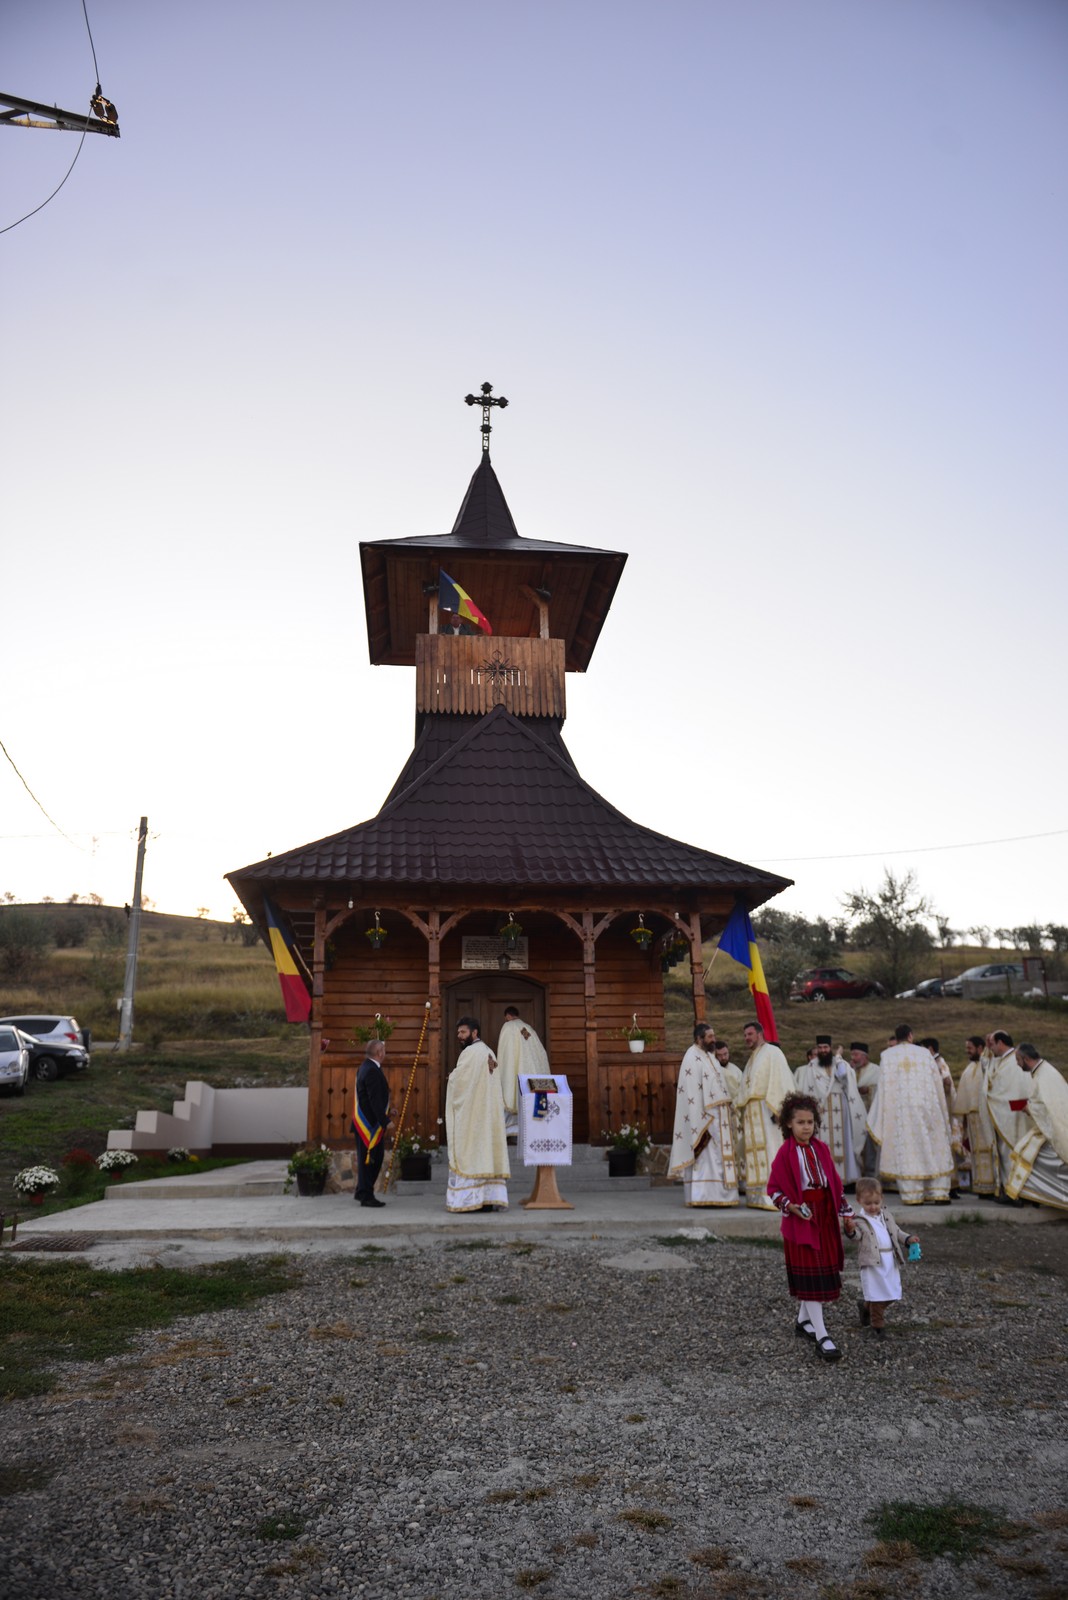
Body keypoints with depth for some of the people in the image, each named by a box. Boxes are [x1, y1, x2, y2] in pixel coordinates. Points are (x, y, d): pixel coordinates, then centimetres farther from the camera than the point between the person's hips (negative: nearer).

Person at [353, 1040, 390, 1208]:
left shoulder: (366, 1067, 12)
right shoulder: (372, 1071, -21)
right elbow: (375, 1100, -24)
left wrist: (386, 1111, 26)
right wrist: (385, 1121, -22)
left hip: (365, 1122, 10)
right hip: (371, 1123, -10)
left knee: (367, 1159, 17)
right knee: (370, 1159, -2)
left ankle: (362, 1193, 25)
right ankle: (366, 1196, 4)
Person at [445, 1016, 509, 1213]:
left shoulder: (470, 1053, -12)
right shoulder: (489, 1053, 15)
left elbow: (456, 1081, -15)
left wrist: (451, 1076, 6)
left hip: (470, 1114, -9)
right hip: (489, 1114, 9)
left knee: (468, 1153, -5)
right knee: (486, 1151, 7)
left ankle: (470, 1199, -6)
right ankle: (489, 1197, 5)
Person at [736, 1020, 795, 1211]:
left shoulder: (772, 1052, -2)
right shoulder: (752, 1059, 23)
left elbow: (781, 1081, -13)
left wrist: (776, 1108, -23)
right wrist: (743, 1116, 16)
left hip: (766, 1110, -8)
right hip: (751, 1114, 8)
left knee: (769, 1151, -11)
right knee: (756, 1153, 5)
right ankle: (758, 1198, 7)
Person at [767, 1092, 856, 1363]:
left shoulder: (821, 1149, 4)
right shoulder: (785, 1152, -10)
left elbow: (835, 1182, 11)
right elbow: (773, 1188, -6)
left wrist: (846, 1213, 11)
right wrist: (790, 1206, -21)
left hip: (825, 1214, 6)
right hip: (801, 1218, -6)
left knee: (824, 1269, 14)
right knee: (810, 1275, -5)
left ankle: (803, 1321, 32)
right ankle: (821, 1336, -5)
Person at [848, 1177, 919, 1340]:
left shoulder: (886, 1215, 12)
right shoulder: (859, 1220, -8)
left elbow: (896, 1233, 20)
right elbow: (855, 1237, -22)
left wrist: (908, 1239, 3)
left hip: (890, 1262, 6)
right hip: (872, 1264, -6)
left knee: (889, 1295, 14)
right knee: (878, 1295, -2)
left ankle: (865, 1305, 40)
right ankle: (878, 1326, 17)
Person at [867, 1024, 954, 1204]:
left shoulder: (886, 1056, 2)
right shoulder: (925, 1054, 4)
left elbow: (883, 1088, 2)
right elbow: (937, 1083, 7)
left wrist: (882, 1118, 9)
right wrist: (942, 1110, 18)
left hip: (899, 1110, 0)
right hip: (926, 1108, 1)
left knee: (906, 1150, 2)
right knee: (935, 1149, 9)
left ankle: (912, 1195, 1)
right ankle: (939, 1193, 8)